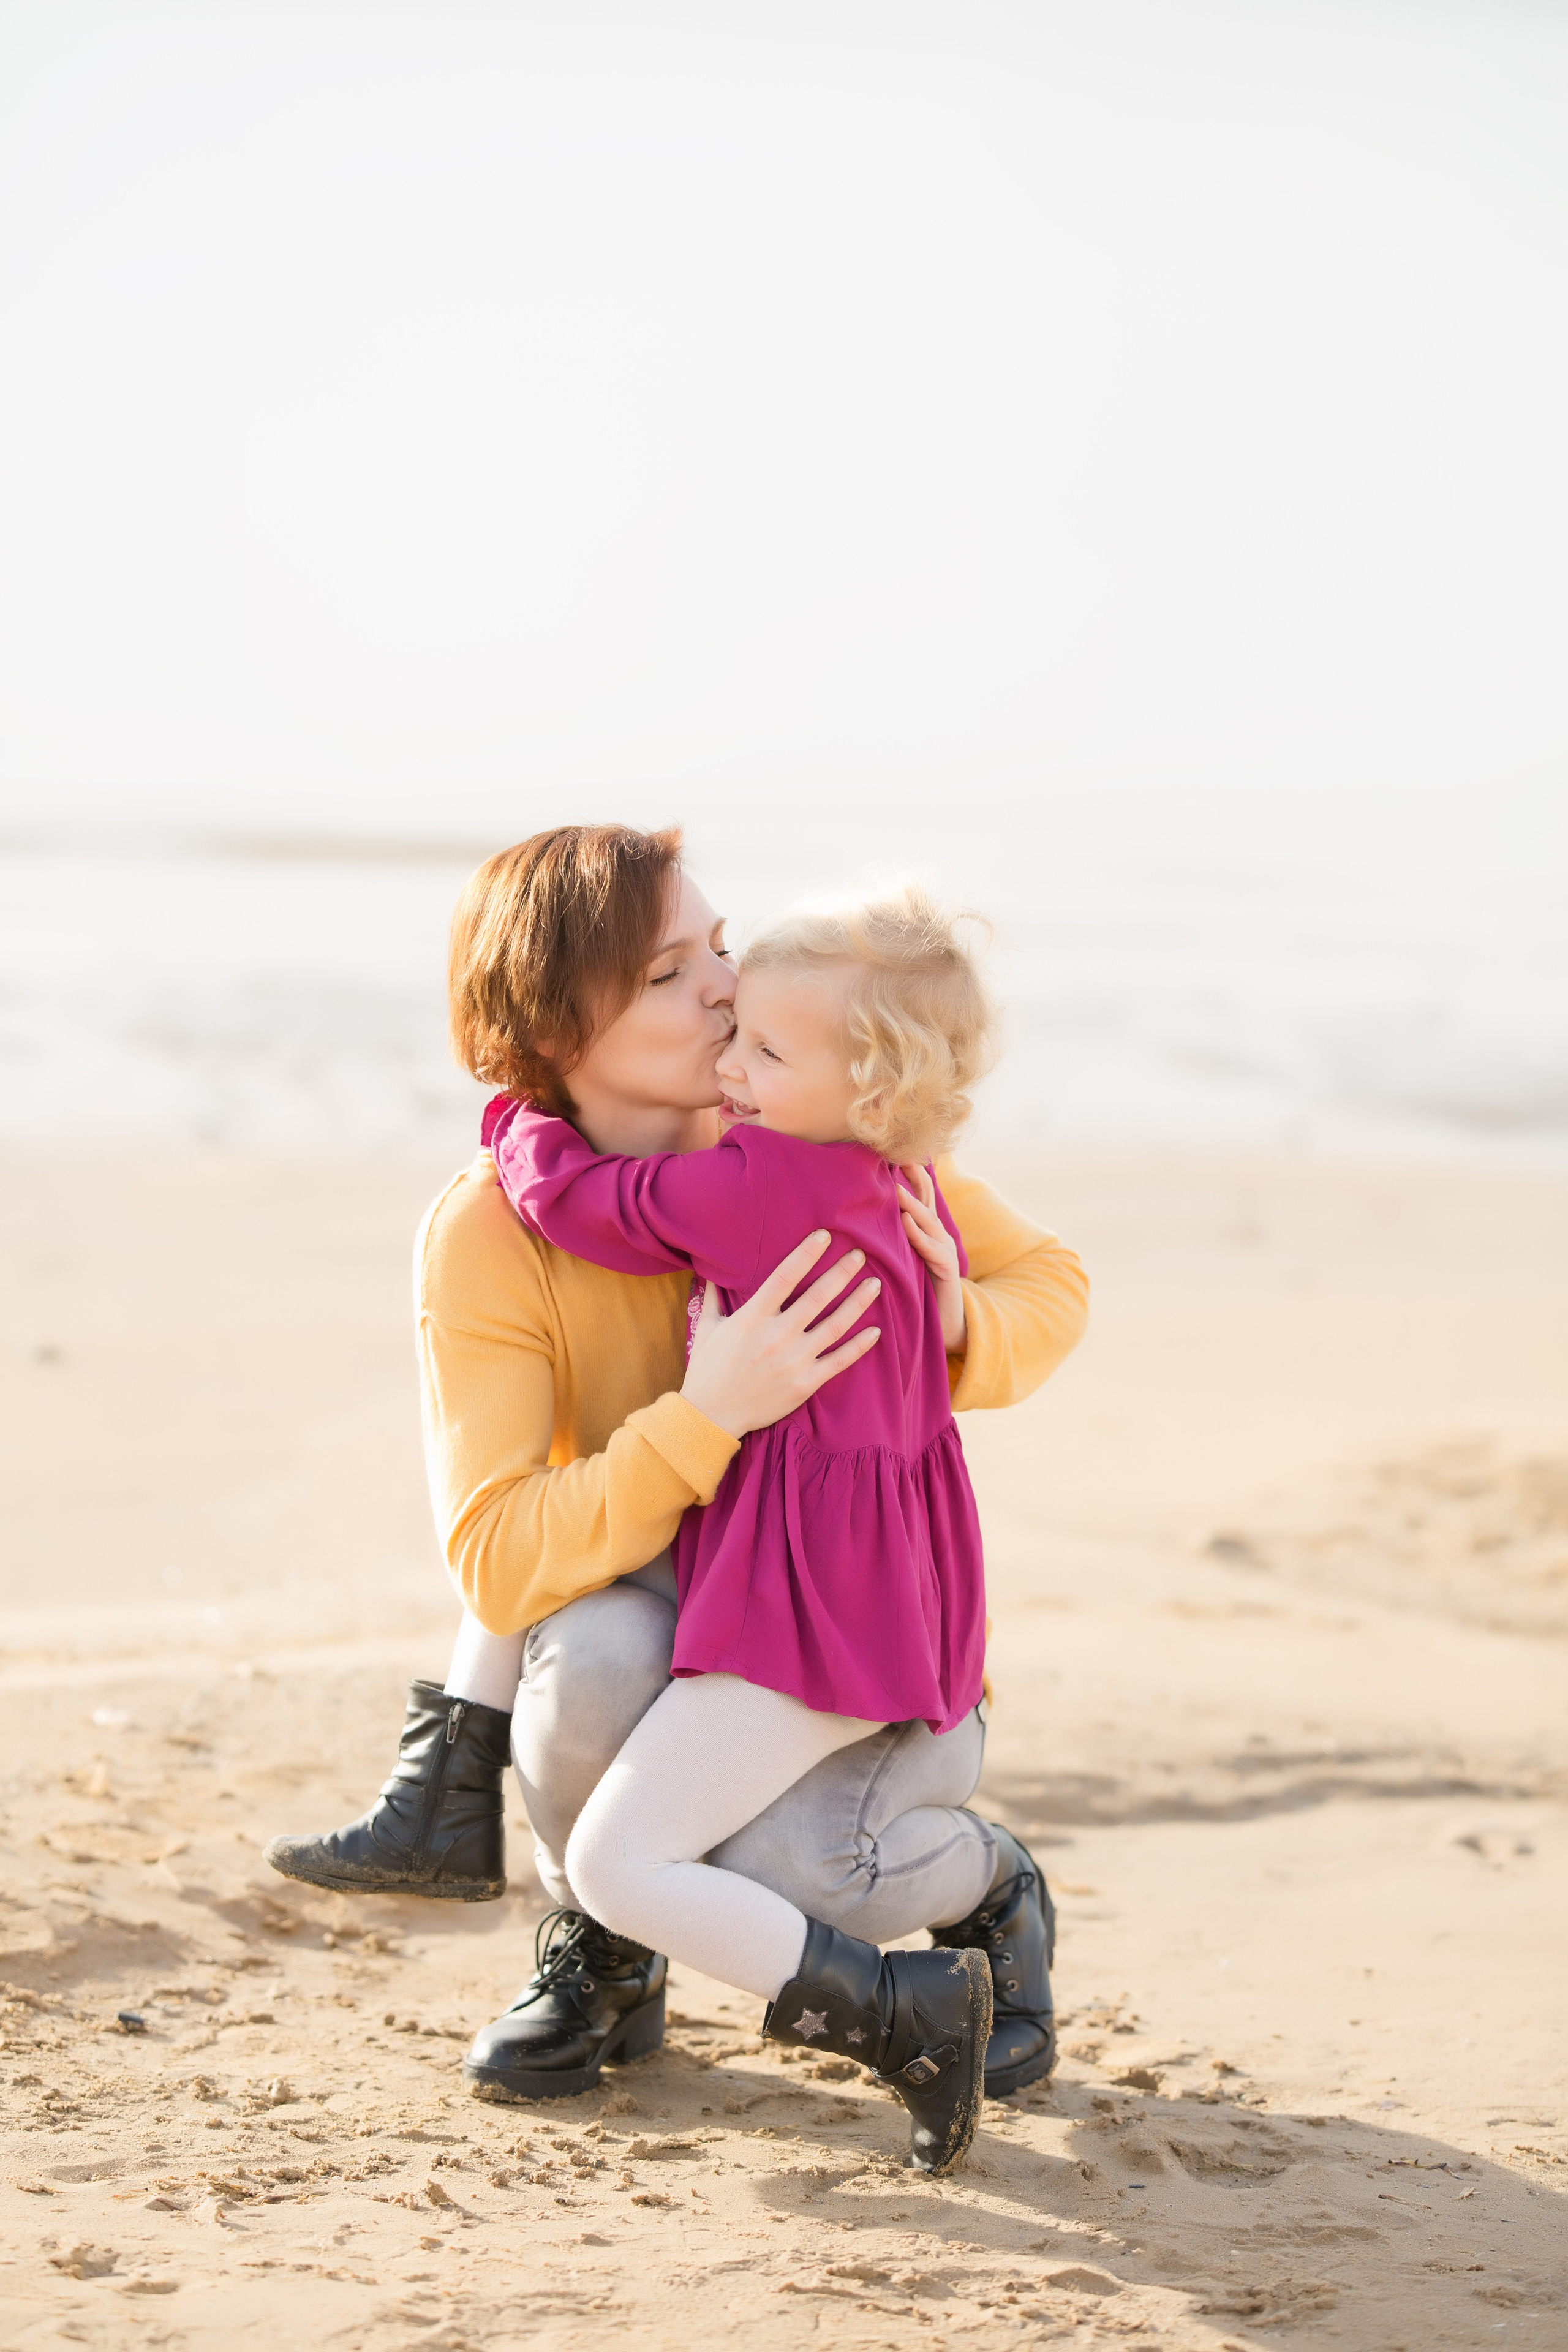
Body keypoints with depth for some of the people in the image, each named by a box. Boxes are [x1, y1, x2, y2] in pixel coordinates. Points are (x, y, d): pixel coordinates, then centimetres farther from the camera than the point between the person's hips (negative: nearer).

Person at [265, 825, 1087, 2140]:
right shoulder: (488, 1235, -21)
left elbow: (1051, 1288, -1)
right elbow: (497, 1563, -28)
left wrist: (937, 1334, -25)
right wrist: (707, 1418, -40)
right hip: (660, 1623, 0)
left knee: (782, 1869, -32)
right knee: (597, 1652, -36)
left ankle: (987, 1893, 6)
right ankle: (600, 1961, -4)